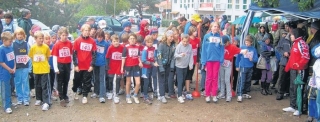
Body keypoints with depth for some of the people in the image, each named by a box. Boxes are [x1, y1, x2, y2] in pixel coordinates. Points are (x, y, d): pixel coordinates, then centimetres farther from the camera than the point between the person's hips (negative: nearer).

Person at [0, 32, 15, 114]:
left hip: (11, 72, 7)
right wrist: (10, 70, -10)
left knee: (10, 88, 17)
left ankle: (9, 103, 33)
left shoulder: (11, 47, 3)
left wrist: (14, 68, -1)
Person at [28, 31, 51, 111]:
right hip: (36, 69, 3)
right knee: (38, 85, 16)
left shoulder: (46, 47, -9)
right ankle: (38, 99, 32)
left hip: (44, 69, -3)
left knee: (45, 86, -4)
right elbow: (31, 57, 7)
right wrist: (36, 64, 7)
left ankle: (46, 102, -4)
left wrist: (44, 64, 5)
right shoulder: (33, 47, -6)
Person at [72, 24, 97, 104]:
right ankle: (74, 91, 40)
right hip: (79, 66, 0)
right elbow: (74, 53, -3)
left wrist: (92, 65, -4)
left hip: (88, 66, 0)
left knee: (87, 82, 3)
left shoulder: (92, 41, -2)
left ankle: (85, 96, 13)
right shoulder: (77, 40, -4)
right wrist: (75, 65, -8)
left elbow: (94, 54, 1)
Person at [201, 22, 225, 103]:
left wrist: (221, 59, -8)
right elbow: (204, 49, -2)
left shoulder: (220, 37, 2)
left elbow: (222, 48, 2)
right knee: (209, 78, 6)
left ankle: (214, 95, 15)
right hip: (209, 59, -1)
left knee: (215, 78, 8)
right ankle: (207, 95, 13)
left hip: (217, 59, 1)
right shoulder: (207, 36, -2)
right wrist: (203, 61, -7)